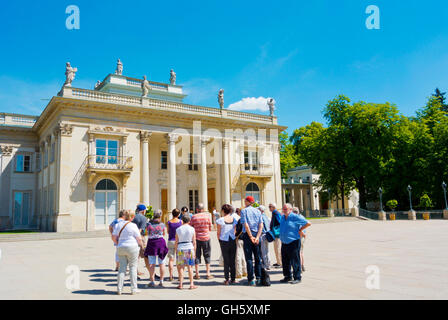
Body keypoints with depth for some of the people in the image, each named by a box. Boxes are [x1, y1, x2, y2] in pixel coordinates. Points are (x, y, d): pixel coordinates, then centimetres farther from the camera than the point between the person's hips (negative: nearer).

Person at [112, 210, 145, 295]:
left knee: (122, 268, 10)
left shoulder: (118, 225, 6)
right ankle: (133, 289, 8)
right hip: (132, 247, -4)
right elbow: (139, 239, -6)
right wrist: (141, 246, 11)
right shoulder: (133, 226, -7)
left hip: (121, 248, 4)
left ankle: (119, 289, 10)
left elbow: (114, 237, 7)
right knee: (133, 267, 4)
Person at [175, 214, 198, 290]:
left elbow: (176, 242, 2)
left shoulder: (178, 229, 1)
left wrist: (176, 251, 10)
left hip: (180, 248, 0)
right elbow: (194, 242, 1)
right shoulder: (192, 229, -1)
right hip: (190, 248, 0)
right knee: (190, 267, 6)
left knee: (181, 267, 9)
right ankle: (191, 284, 7)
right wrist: (194, 251, 8)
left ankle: (181, 284, 9)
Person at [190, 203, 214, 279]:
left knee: (197, 256, 8)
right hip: (206, 238, 0)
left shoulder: (194, 217, -6)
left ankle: (197, 274, 9)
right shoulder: (207, 215, -5)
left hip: (196, 238, 0)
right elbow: (210, 228, 2)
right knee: (207, 256, 10)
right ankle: (208, 274, 9)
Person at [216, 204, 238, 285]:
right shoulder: (234, 219, 1)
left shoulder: (220, 220, -9)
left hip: (224, 242, -3)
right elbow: (235, 231, 6)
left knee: (226, 261, 5)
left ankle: (227, 280, 5)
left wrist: (220, 240, 10)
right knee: (233, 261, 10)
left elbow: (218, 233, -5)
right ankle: (233, 279, 14)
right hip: (233, 241, 3)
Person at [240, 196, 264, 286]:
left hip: (247, 235, -3)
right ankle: (259, 278, 9)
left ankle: (251, 279, 1)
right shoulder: (257, 211, 9)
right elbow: (261, 225, -1)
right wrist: (257, 237, -7)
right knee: (258, 258, 9)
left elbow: (246, 225, -12)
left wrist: (251, 237, -9)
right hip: (256, 235, 4)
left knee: (249, 258, 1)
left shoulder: (244, 211, -2)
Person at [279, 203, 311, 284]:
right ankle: (287, 276, 26)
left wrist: (300, 230, -2)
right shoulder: (282, 217, 11)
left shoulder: (295, 217, -11)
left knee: (295, 261, -2)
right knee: (285, 261, 13)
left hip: (293, 242, -7)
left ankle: (297, 277, 8)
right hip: (284, 243, 7)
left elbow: (308, 223, -8)